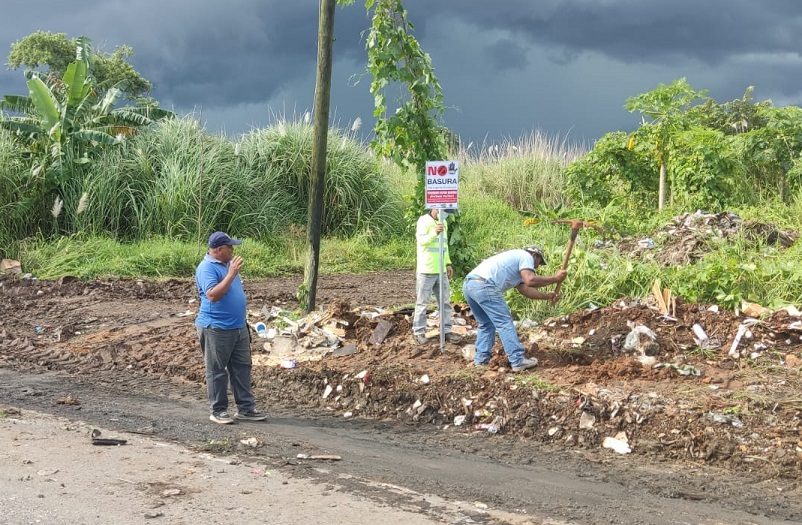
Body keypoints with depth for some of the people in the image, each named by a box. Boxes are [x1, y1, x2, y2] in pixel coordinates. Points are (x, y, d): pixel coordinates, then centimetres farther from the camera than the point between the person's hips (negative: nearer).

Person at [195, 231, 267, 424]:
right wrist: (232, 274, -27)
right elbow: (213, 295, -28)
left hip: (238, 327, 9)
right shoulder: (206, 268, -15)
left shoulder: (227, 264, 13)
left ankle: (245, 408, 15)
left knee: (242, 368, 10)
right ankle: (218, 411, 9)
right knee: (217, 371, 1)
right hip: (216, 329, -9)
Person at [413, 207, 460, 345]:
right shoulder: (424, 221, -10)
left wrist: (448, 263, 18)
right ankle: (419, 332, 7)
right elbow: (421, 239, -24)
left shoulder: (443, 222, 14)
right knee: (422, 302, 0)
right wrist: (434, 233, -41)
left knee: (446, 302, 8)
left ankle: (446, 330, 14)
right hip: (426, 270, -7)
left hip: (441, 270, 7)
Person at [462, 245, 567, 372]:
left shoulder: (515, 257, 35)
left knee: (486, 324, 21)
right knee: (504, 322, -4)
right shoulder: (527, 256, 8)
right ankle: (518, 361, -4)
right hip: (483, 285, -9)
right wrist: (554, 278, -1)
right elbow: (530, 280, -10)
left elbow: (524, 289, 28)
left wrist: (547, 296, 27)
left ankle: (481, 359, 18)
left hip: (468, 284, 9)